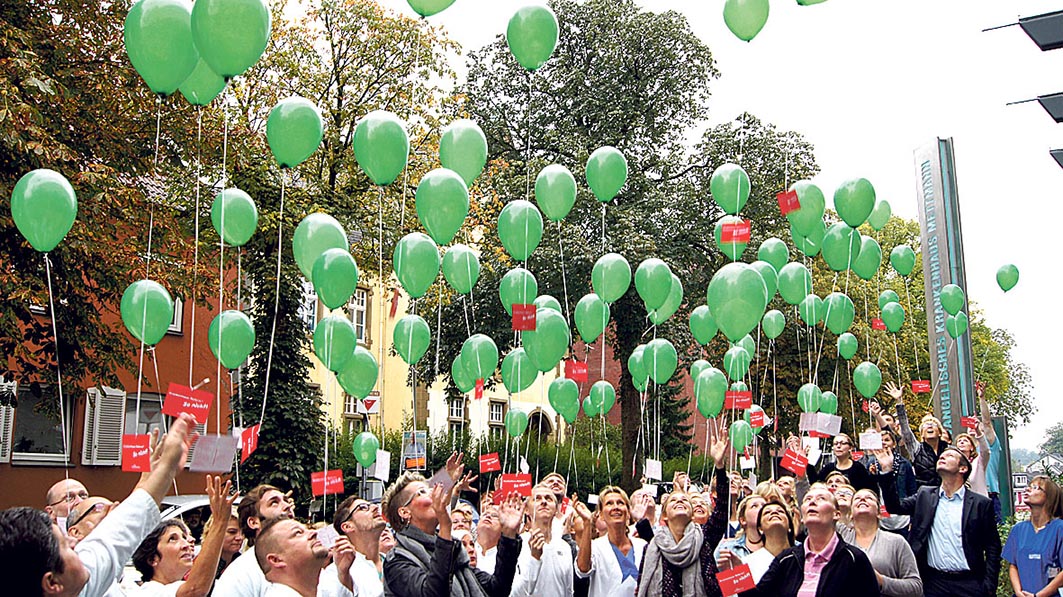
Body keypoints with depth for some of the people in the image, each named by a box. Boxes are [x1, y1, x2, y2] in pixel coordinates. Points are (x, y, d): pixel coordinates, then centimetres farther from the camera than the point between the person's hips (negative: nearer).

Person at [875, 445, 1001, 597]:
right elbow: (896, 506, -1)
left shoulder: (981, 504, 2)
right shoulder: (925, 495, 10)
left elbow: (993, 548, 2)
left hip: (968, 584, -2)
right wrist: (887, 470, -10)